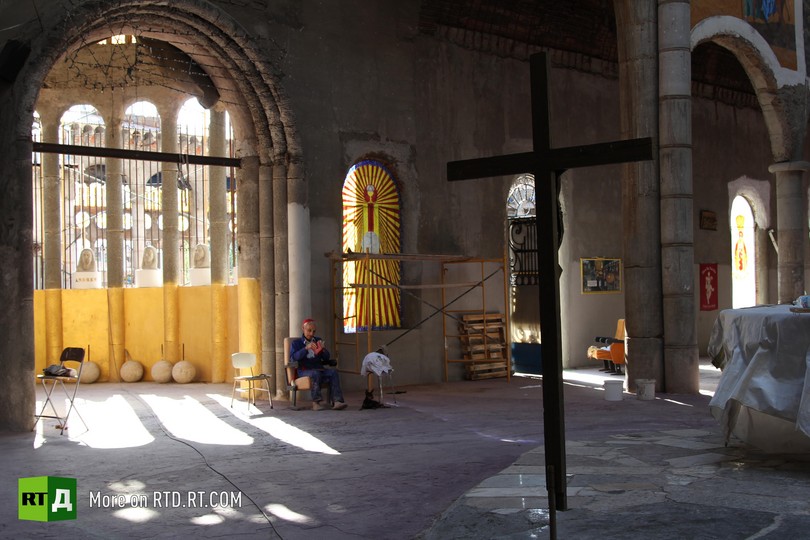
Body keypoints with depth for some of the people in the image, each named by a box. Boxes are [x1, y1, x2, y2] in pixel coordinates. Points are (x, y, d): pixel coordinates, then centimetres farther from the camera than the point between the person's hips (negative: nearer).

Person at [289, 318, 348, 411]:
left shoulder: (318, 340, 21)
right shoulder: (296, 343, 10)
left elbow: (327, 358, 15)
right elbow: (294, 357, -10)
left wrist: (323, 349, -7)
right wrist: (306, 348, -22)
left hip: (319, 369, 4)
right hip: (304, 371, -4)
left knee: (333, 372, -25)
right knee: (316, 374, -37)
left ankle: (337, 401, -34)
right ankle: (315, 403, -36)